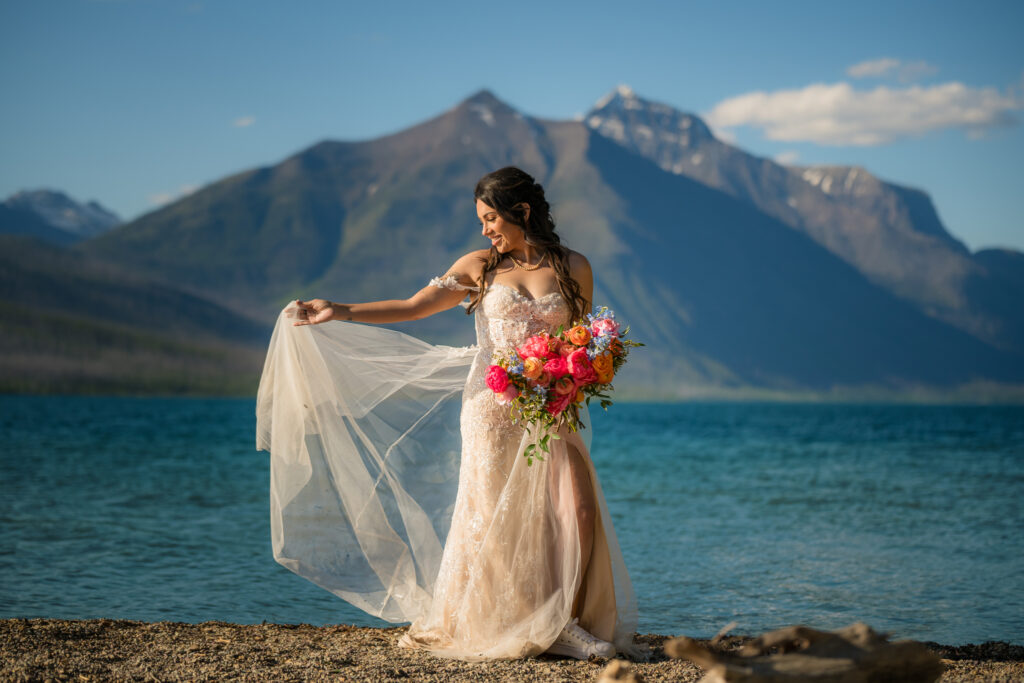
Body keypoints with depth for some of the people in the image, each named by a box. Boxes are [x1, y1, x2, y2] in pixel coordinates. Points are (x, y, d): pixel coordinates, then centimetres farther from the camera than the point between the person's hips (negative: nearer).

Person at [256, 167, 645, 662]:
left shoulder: (573, 267, 7)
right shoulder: (480, 266, 6)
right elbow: (412, 307, 0)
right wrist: (341, 313, -9)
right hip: (493, 406, 0)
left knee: (578, 510, -12)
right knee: (492, 514, -3)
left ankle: (568, 625, 0)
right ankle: (485, 627, 11)